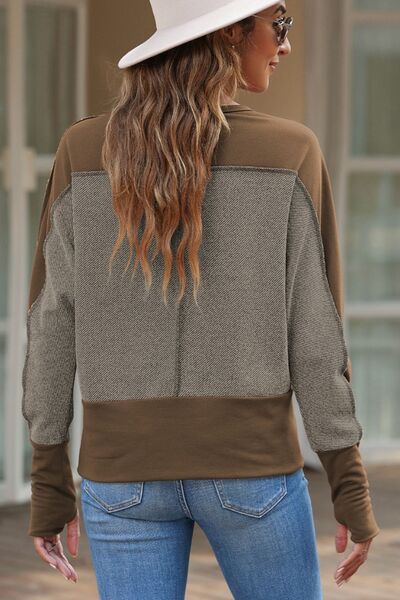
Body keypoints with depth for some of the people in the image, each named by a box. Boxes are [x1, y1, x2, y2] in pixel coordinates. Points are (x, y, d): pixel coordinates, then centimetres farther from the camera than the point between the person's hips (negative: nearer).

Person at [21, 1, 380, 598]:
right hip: (248, 463, -2)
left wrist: (50, 484, 7)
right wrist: (351, 487, 1)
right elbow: (313, 333, -7)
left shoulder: (83, 150, -2)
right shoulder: (291, 154, -8)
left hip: (125, 467, 2)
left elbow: (53, 327, -1)